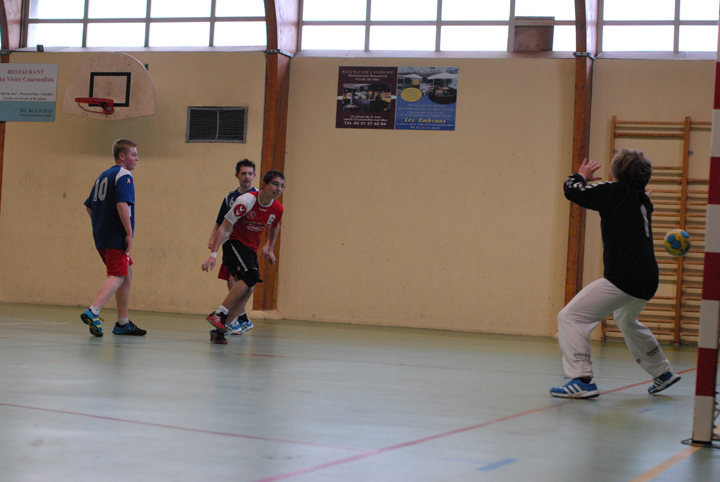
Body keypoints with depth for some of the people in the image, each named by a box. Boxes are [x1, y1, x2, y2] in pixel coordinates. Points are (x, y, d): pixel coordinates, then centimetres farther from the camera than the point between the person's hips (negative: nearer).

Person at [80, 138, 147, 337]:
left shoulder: (103, 176, 19)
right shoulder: (123, 175, -9)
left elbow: (89, 206, 23)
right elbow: (122, 204, -23)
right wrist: (129, 233, -20)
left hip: (102, 237, 9)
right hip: (116, 237, -9)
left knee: (127, 274, 16)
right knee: (117, 277, -9)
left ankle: (123, 323, 18)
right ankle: (93, 312, -26)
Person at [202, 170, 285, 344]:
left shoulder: (277, 209, -2)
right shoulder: (246, 201, -20)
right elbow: (224, 227, -18)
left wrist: (270, 248, 23)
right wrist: (213, 254, -25)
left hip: (251, 250, 6)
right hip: (234, 243, -6)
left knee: (244, 294, -5)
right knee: (251, 275, -31)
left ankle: (218, 331, 1)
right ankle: (218, 314, -29)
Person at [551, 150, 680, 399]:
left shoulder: (616, 191, -8)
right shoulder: (644, 199, 14)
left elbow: (573, 191, -9)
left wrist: (581, 176, 11)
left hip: (623, 279, -9)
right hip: (647, 282, 9)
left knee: (570, 317, -7)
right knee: (626, 321, 36)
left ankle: (582, 380, -18)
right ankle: (663, 373, 46)